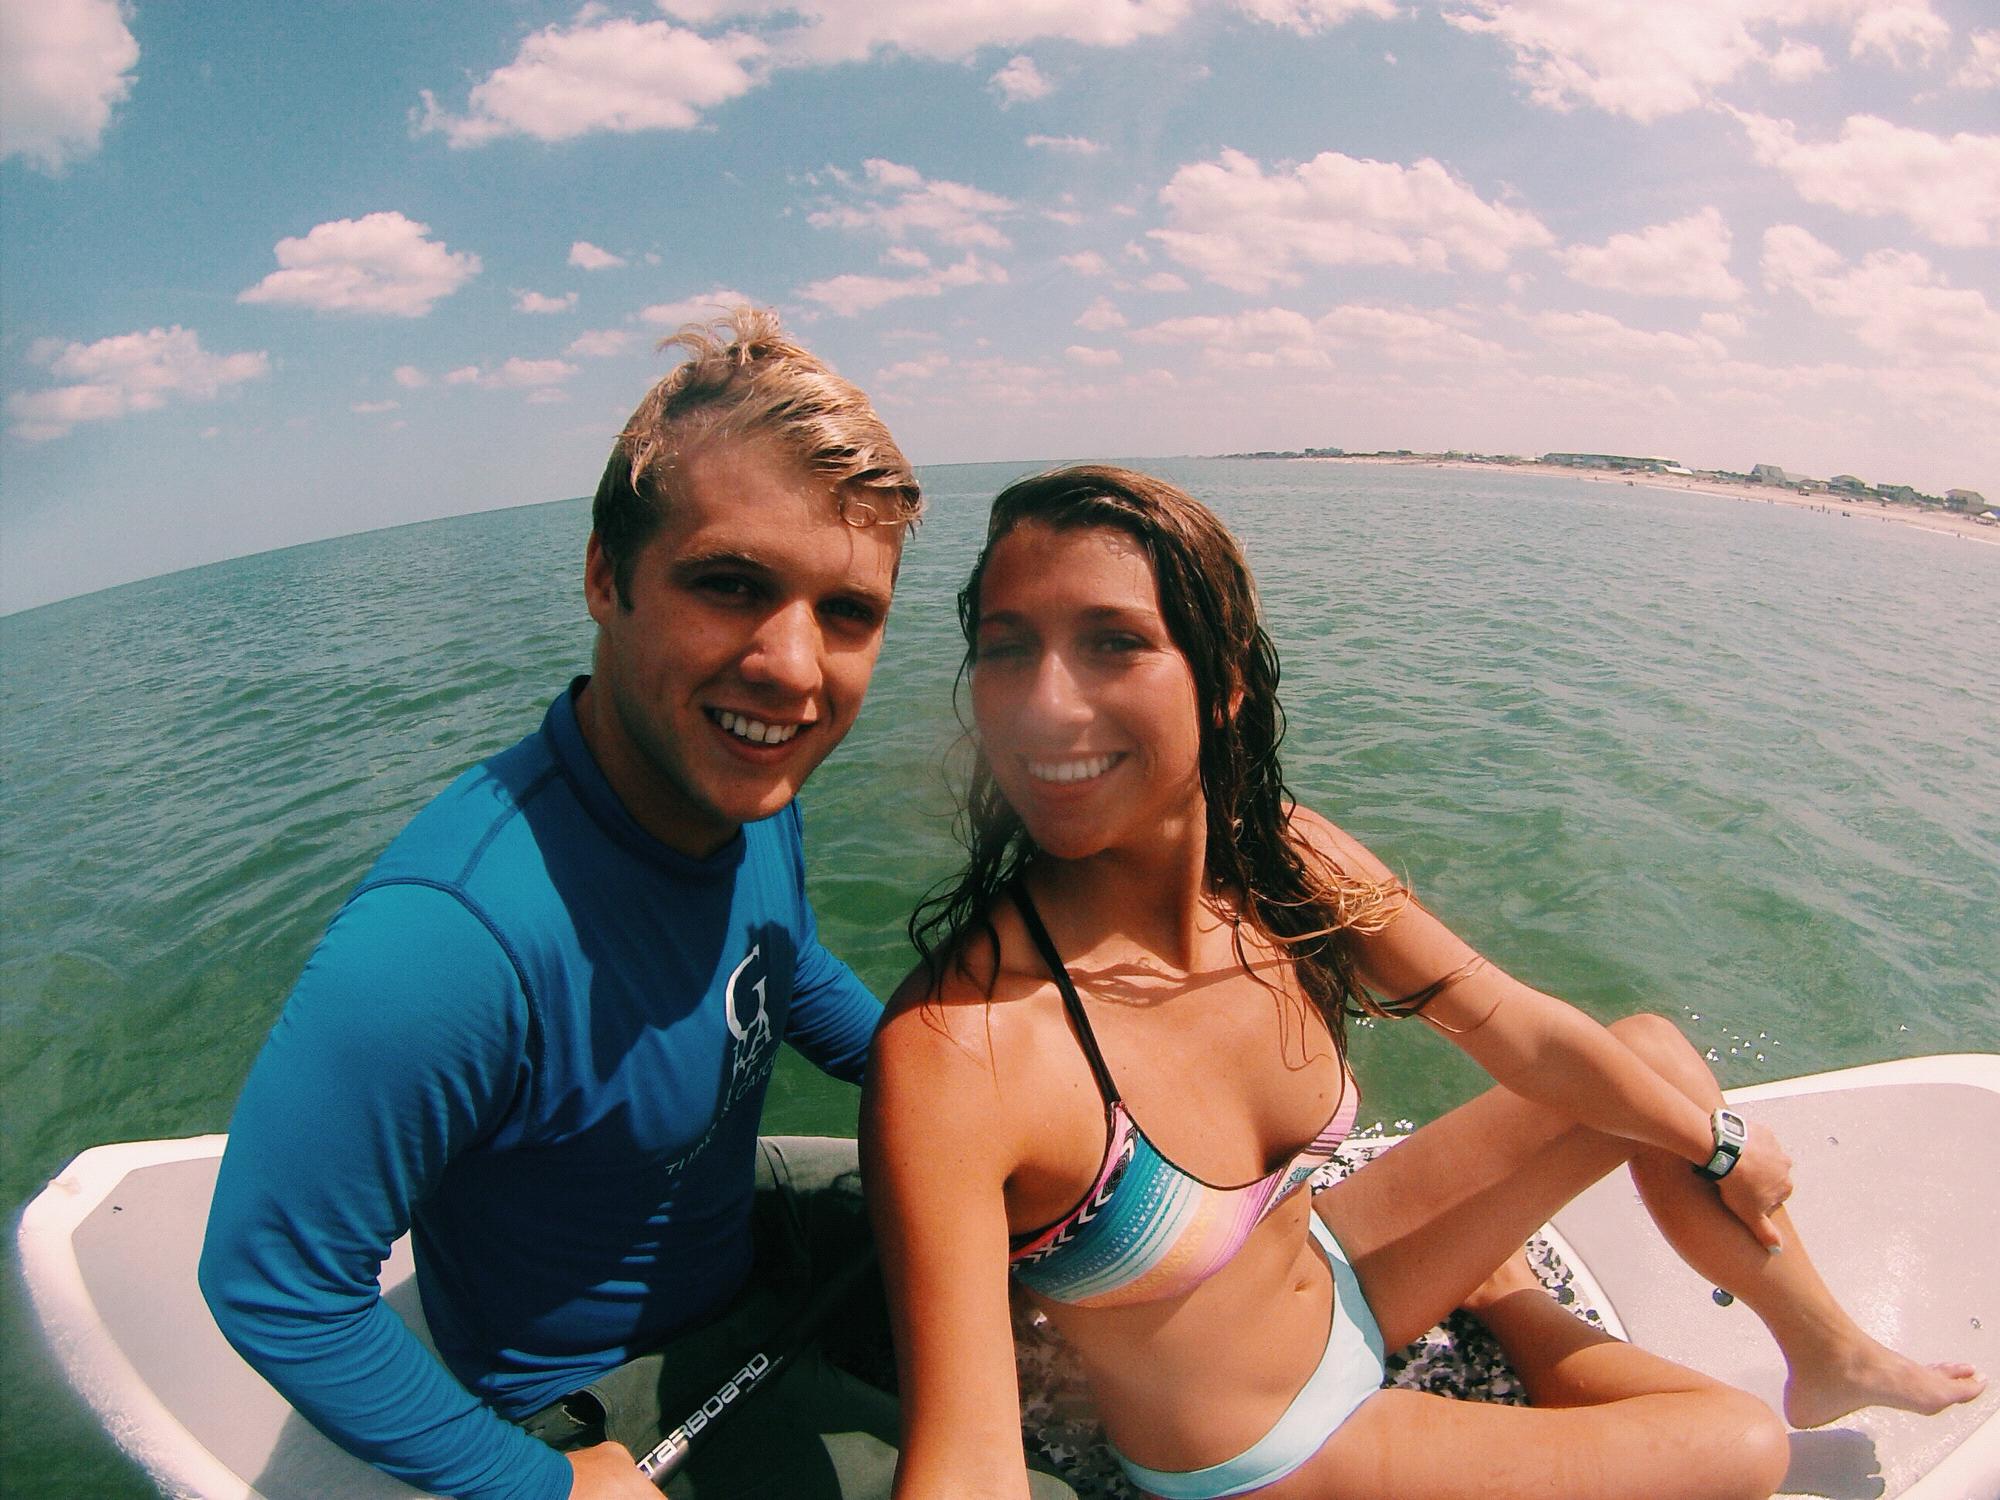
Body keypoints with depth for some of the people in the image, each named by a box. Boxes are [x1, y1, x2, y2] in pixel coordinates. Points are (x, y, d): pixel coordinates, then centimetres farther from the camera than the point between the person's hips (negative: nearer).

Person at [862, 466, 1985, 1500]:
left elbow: (1524, 1034, -4)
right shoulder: (953, 1056, -37)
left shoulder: (1282, 860, -19)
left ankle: (1833, 1355, 33)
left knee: (1655, 1056, 6)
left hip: (1332, 1277, 5)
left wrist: (1718, 1143, 10)